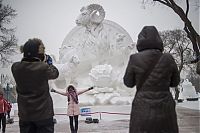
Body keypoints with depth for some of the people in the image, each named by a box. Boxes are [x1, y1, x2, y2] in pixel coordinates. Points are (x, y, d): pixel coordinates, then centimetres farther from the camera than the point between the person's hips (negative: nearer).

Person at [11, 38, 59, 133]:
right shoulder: (44, 68, -18)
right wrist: (49, 63, 18)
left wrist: (42, 62, 15)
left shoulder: (15, 68, -7)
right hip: (43, 114, -4)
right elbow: (55, 73, 2)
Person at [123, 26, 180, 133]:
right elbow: (174, 82, 12)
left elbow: (129, 83, 5)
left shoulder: (135, 59, -8)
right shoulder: (168, 59, -3)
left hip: (143, 111, -1)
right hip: (165, 110, 2)